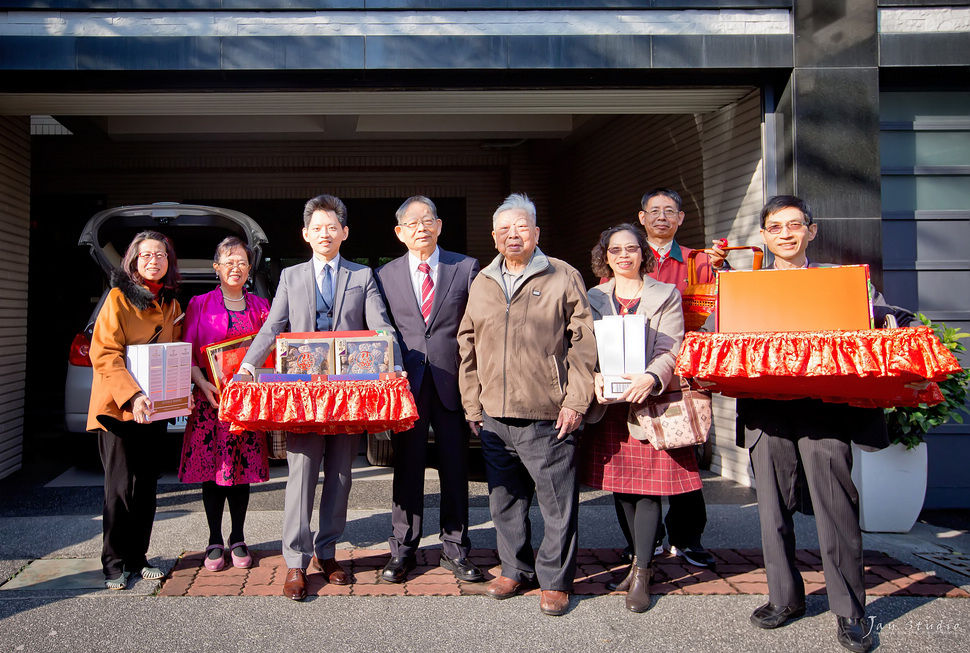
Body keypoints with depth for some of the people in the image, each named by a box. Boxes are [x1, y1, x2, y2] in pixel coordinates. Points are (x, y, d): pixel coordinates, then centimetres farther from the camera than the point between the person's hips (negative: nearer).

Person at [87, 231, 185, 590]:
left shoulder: (171, 305, 12)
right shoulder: (119, 298, -6)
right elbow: (104, 354, -13)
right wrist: (131, 394, -25)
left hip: (153, 408, 5)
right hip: (117, 407, -5)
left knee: (147, 485, 8)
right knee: (120, 487, -3)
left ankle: (137, 557, 18)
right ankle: (114, 563, 9)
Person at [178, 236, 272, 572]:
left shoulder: (260, 306, 12)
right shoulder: (199, 304, 6)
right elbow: (187, 352, 1)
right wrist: (202, 383, -13)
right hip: (210, 398, -1)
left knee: (242, 468, 4)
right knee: (211, 469, 1)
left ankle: (238, 540, 15)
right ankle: (215, 542, 12)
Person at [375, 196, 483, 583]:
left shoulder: (467, 268, 4)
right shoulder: (384, 276, 8)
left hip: (452, 384, 0)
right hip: (406, 385, 1)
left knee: (455, 469, 7)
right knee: (407, 469, 7)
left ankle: (455, 551, 20)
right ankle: (402, 551, 20)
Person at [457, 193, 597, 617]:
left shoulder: (564, 278, 1)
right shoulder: (481, 284, 14)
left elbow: (583, 343, -3)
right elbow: (468, 348, 16)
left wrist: (575, 401, -9)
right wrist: (471, 404, 11)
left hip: (547, 417, -4)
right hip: (494, 416, 4)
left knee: (557, 502, 2)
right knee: (504, 500, 13)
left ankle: (555, 580, 17)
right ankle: (517, 570, 29)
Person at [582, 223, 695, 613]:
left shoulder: (666, 295, 6)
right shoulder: (593, 298, 14)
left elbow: (669, 349, -5)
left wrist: (651, 379, -24)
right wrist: (595, 377, -14)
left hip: (650, 401, -3)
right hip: (609, 404, 3)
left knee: (648, 486, -5)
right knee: (620, 486, 7)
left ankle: (640, 573, 2)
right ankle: (640, 561, 23)